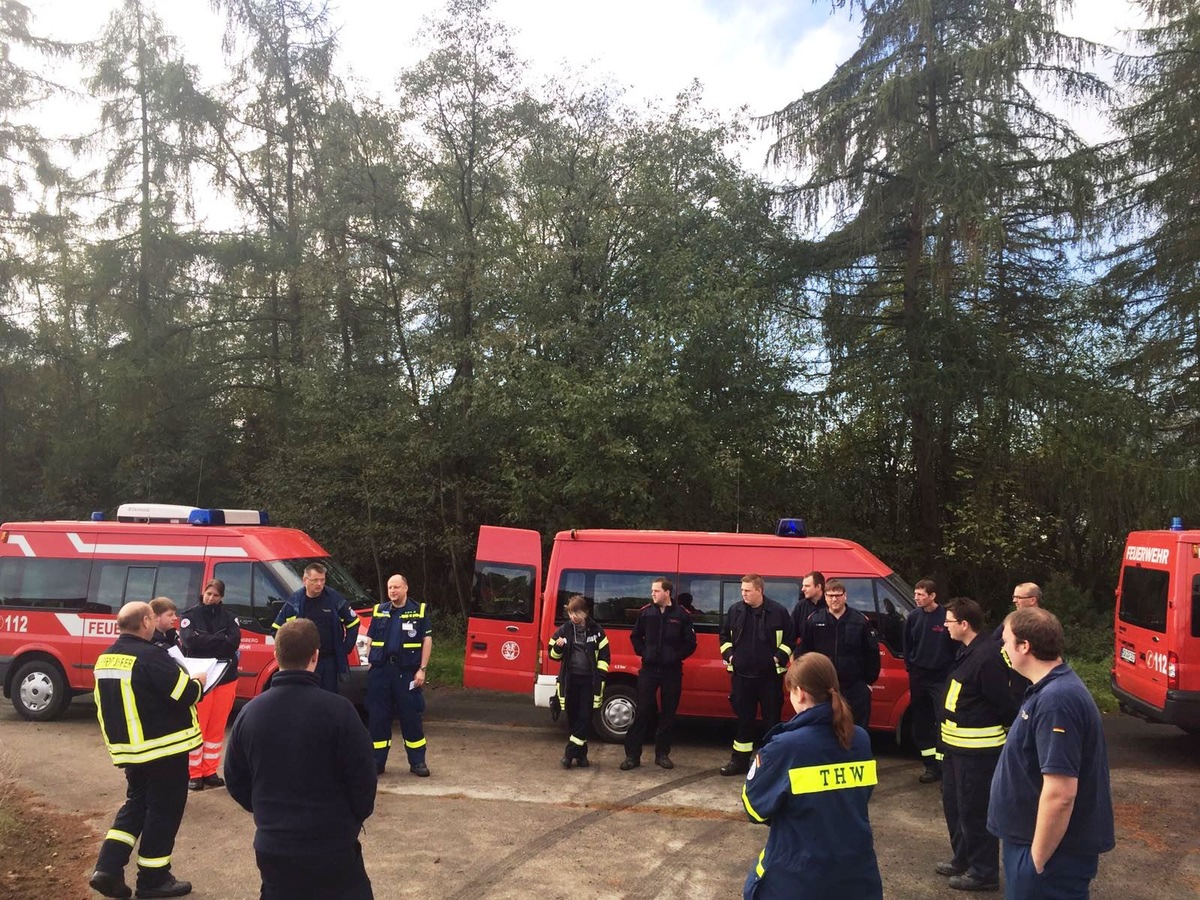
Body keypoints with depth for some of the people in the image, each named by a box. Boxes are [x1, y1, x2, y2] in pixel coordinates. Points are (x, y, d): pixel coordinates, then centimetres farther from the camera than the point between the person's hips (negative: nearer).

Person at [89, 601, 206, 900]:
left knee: (135, 804, 21)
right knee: (164, 809, 5)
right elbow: (185, 695, -22)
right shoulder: (150, 656, -21)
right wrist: (197, 682, -2)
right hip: (163, 747, -8)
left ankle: (108, 868, 11)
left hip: (130, 748, 8)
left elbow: (106, 702, 17)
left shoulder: (105, 659, 6)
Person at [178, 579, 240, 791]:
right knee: (197, 727, -1)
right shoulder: (190, 615, 0)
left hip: (226, 677, 2)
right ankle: (194, 773, 9)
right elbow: (189, 641, -16)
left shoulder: (228, 615, 5)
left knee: (217, 727, 8)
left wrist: (205, 640, -12)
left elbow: (234, 641, -9)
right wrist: (219, 639, -14)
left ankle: (210, 771, 17)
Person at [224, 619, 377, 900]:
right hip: (332, 845, -4)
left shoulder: (250, 712, -3)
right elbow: (363, 777, -12)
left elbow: (235, 780, 8)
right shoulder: (337, 709, -17)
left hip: (272, 845, 4)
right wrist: (354, 818, 8)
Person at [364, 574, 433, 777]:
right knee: (378, 717, 6)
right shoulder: (379, 611, 12)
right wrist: (370, 663, 4)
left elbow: (427, 640, 0)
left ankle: (417, 762, 11)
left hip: (407, 671, -3)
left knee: (411, 717, 2)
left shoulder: (419, 610, 3)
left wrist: (422, 669, -6)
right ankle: (377, 762, 16)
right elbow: (371, 640, 16)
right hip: (380, 670, 3)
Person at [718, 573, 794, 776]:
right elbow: (724, 635, 15)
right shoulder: (735, 610, 4)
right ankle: (740, 759, 20)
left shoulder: (778, 612, -5)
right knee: (743, 718, 10)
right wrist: (729, 655, 3)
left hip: (770, 675, -3)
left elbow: (789, 638, 2)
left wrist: (780, 657, -8)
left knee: (772, 719, 4)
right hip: (742, 674, 3)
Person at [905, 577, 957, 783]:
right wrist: (910, 666, 6)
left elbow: (956, 646, -6)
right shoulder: (913, 616, 2)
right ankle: (931, 766, 21)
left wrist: (953, 672, -7)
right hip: (918, 677, 5)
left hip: (941, 678, -5)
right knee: (921, 724, 10)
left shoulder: (946, 616, -10)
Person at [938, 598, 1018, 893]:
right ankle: (964, 859, 33)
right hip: (957, 744, 10)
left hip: (977, 747, -10)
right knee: (953, 804, 19)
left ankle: (984, 872, 14)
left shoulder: (986, 657, -23)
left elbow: (1004, 703, -20)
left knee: (974, 810, 0)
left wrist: (1011, 733, -5)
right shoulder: (966, 651, 8)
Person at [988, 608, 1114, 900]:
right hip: (1031, 839, 9)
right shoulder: (1050, 690, 7)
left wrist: (1037, 859, -21)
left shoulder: (1056, 700, -26)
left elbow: (1060, 793, -29)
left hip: (1052, 849, -9)